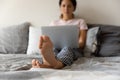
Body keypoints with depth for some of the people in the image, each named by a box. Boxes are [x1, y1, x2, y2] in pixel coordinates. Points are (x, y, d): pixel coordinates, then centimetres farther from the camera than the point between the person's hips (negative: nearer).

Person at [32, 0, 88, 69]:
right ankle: (49, 61, -70)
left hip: (74, 50, -2)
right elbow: (50, 40, 12)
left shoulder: (80, 22, 15)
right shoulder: (54, 23, 22)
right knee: (52, 48, -34)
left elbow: (82, 43, 5)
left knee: (67, 48, -38)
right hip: (57, 48, 2)